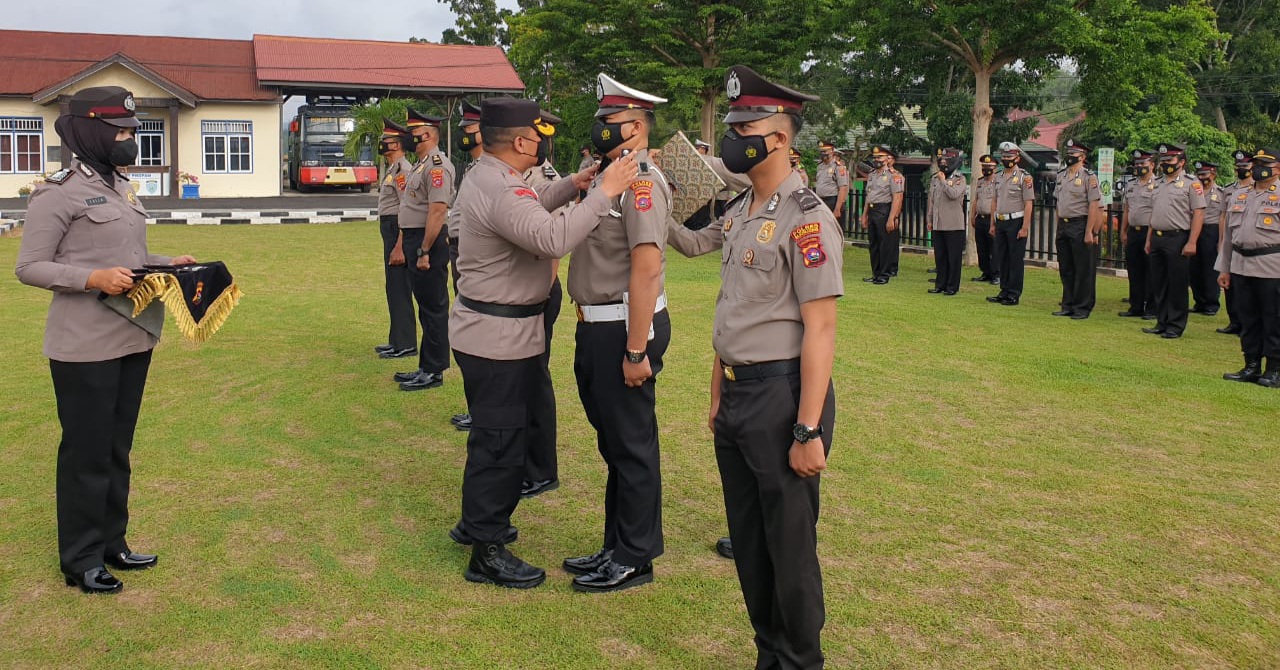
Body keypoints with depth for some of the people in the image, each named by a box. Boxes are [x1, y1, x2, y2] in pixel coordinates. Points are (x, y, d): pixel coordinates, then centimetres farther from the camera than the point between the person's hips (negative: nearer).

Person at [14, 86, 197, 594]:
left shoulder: (121, 186, 12)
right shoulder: (59, 191, -12)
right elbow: (29, 266, -12)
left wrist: (169, 264, 4)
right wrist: (93, 279, -24)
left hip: (133, 339, 8)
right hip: (85, 347, -8)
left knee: (118, 447, 17)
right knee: (87, 452, 3)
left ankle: (111, 542, 31)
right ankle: (81, 560, 17)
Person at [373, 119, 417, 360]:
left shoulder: (402, 170, -16)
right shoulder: (392, 169, 17)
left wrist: (399, 247, -25)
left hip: (398, 232, -11)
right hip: (389, 231, 11)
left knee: (399, 289, -6)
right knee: (394, 288, 15)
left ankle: (405, 344, 0)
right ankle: (398, 340, 23)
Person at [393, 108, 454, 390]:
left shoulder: (437, 165, -16)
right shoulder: (421, 164, 17)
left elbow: (438, 210, -24)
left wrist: (424, 251, -24)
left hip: (428, 242, -11)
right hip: (414, 239, 11)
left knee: (434, 308, -3)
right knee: (425, 306, 15)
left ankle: (433, 372, 5)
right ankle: (426, 367, 24)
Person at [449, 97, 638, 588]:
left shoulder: (484, 175, 9)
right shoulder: (500, 192, -25)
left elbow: (530, 212, 24)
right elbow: (553, 238, -39)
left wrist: (571, 186, 10)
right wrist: (604, 193, -32)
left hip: (486, 328, 11)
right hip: (500, 337, -11)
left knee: (493, 435, 23)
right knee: (501, 442, -2)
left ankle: (481, 520, 40)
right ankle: (487, 553, 8)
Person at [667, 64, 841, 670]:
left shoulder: (806, 219, -14)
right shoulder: (740, 212, 11)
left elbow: (820, 331, -18)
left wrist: (808, 431, -20)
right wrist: (718, 396, 16)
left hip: (781, 396, -8)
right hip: (737, 396, 8)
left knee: (789, 545, 5)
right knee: (747, 541, 17)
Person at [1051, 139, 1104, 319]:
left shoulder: (1089, 177, -8)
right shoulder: (1061, 176, 13)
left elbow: (1094, 206, -13)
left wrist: (1089, 232, -19)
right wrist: (1059, 228, 15)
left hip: (1080, 225, -7)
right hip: (1063, 226, 7)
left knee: (1083, 269, -2)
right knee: (1065, 269, 11)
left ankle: (1083, 308, 3)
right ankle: (1068, 306, 19)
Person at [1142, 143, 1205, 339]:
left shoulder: (1191, 184, -6)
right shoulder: (1158, 184, 15)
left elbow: (1198, 214, -11)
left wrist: (1191, 243, -17)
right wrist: (1149, 239, 15)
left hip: (1177, 239, -7)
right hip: (1157, 239, 7)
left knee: (1177, 285, -1)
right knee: (1159, 284, 10)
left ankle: (1176, 326, 5)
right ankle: (1162, 323, 19)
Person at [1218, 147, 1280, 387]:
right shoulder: (1238, 196, 15)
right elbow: (1228, 235, 17)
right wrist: (1224, 268, 13)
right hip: (1240, 266, 5)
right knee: (1247, 319, 10)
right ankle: (1252, 367, 19)